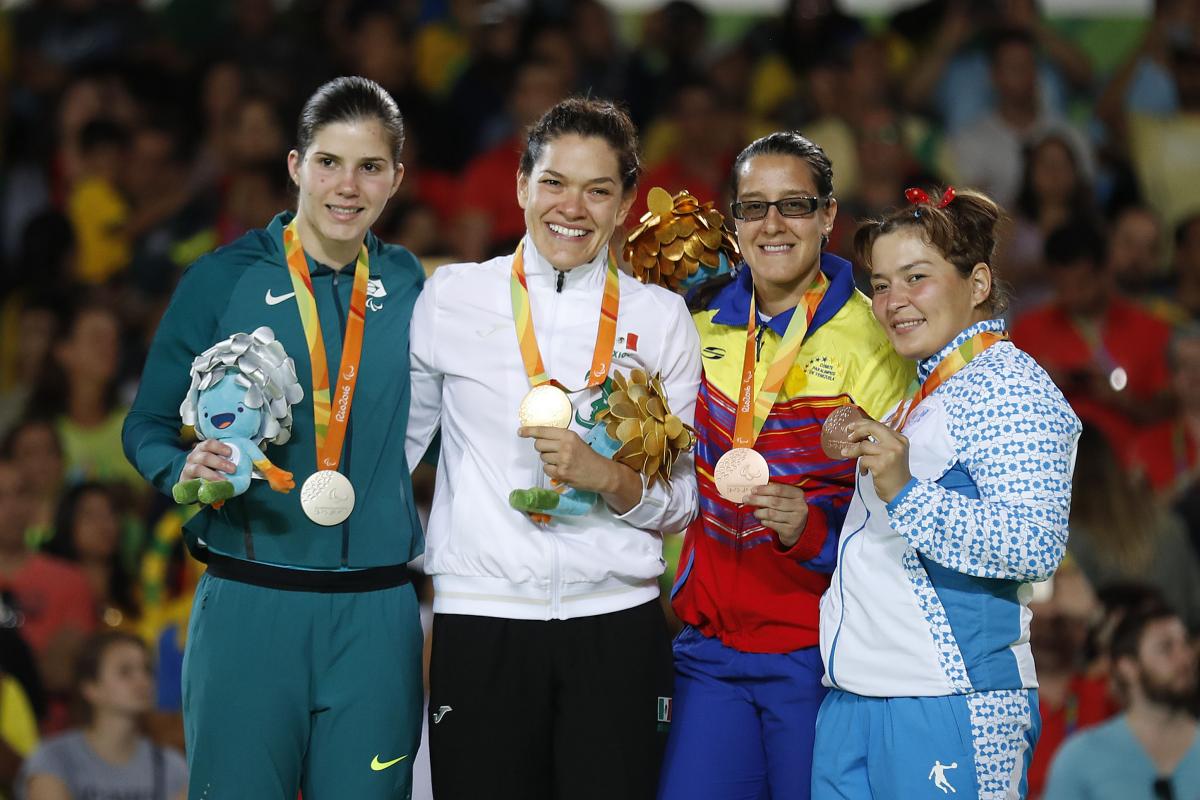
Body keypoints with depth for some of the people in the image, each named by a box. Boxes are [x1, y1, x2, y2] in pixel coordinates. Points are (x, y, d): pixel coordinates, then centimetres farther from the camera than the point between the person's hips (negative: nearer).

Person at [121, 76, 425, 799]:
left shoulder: (410, 290, 8)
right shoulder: (224, 280, 0)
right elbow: (148, 426, 4)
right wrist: (186, 469, -17)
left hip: (377, 615, 2)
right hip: (249, 605, -2)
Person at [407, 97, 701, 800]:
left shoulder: (660, 319, 7)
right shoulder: (452, 299, 5)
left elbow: (684, 499, 8)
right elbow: (398, 441, 17)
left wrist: (611, 479, -11)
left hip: (617, 622, 1)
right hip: (483, 625, -1)